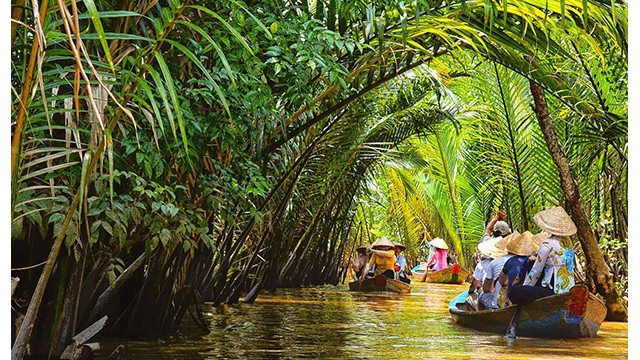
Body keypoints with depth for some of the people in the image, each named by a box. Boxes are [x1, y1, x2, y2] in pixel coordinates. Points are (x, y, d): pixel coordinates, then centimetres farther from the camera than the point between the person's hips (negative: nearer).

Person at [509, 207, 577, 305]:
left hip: (555, 290, -9)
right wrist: (536, 259, 32)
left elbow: (536, 271, -7)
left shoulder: (547, 243, -13)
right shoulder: (567, 241, 10)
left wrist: (525, 286, 7)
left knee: (514, 291, -12)